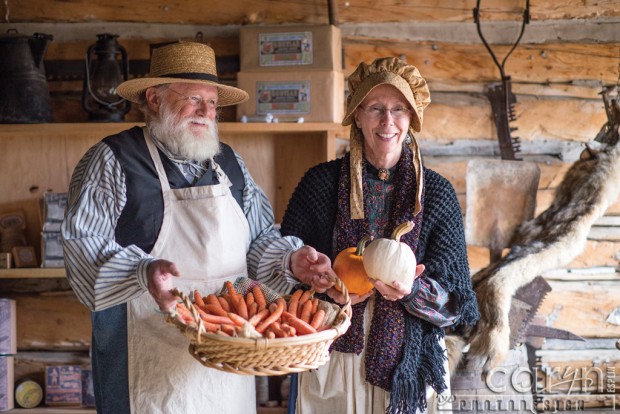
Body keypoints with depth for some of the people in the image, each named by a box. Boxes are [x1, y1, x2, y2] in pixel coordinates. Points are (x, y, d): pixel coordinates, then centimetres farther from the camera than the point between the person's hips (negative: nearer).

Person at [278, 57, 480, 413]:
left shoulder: (436, 193, -2)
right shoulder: (321, 182, -4)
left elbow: (455, 300, -4)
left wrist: (412, 290, -24)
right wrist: (325, 286, -18)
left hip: (407, 366, 1)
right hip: (330, 360, 0)